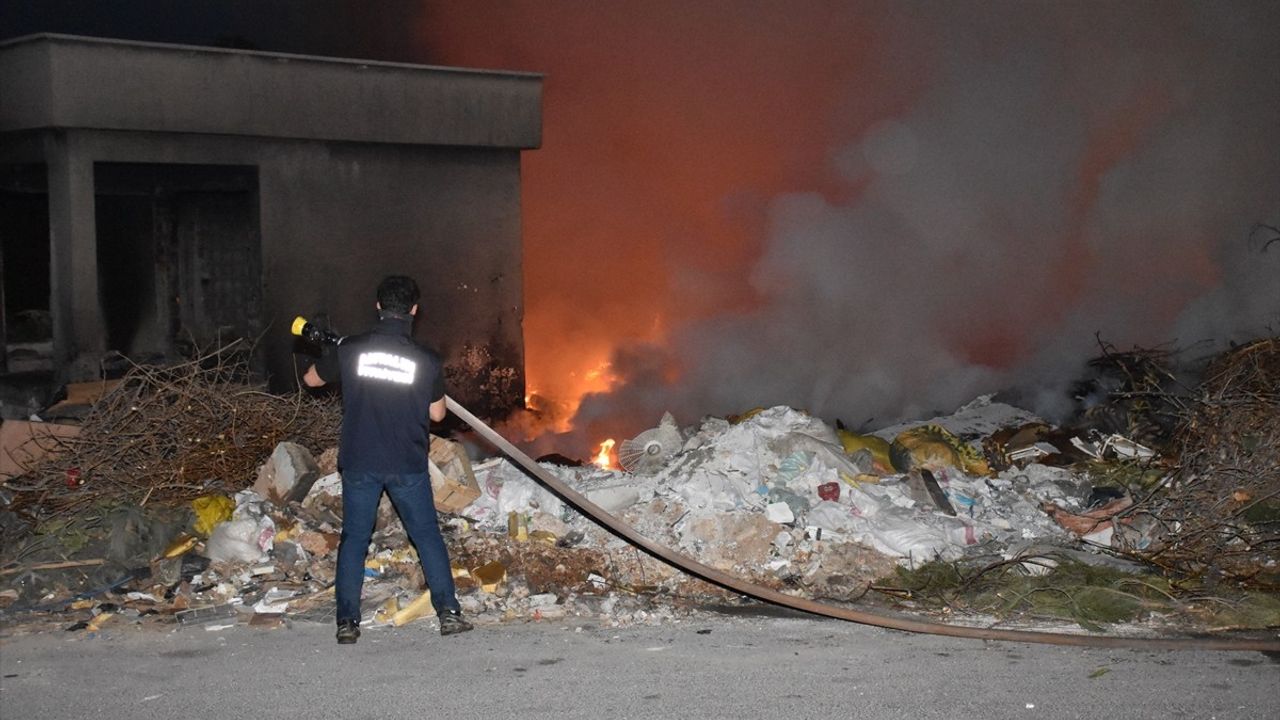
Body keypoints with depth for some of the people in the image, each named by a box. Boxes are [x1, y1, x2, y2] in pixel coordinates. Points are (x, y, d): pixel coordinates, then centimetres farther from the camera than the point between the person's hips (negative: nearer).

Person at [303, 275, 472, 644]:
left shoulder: (350, 350, -7)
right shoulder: (426, 360, -8)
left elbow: (311, 379, 11)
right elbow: (437, 413, 2)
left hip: (358, 462, 1)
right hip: (408, 465, -1)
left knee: (354, 538, 9)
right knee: (428, 535, 11)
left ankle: (347, 621, 6)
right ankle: (448, 611, 9)